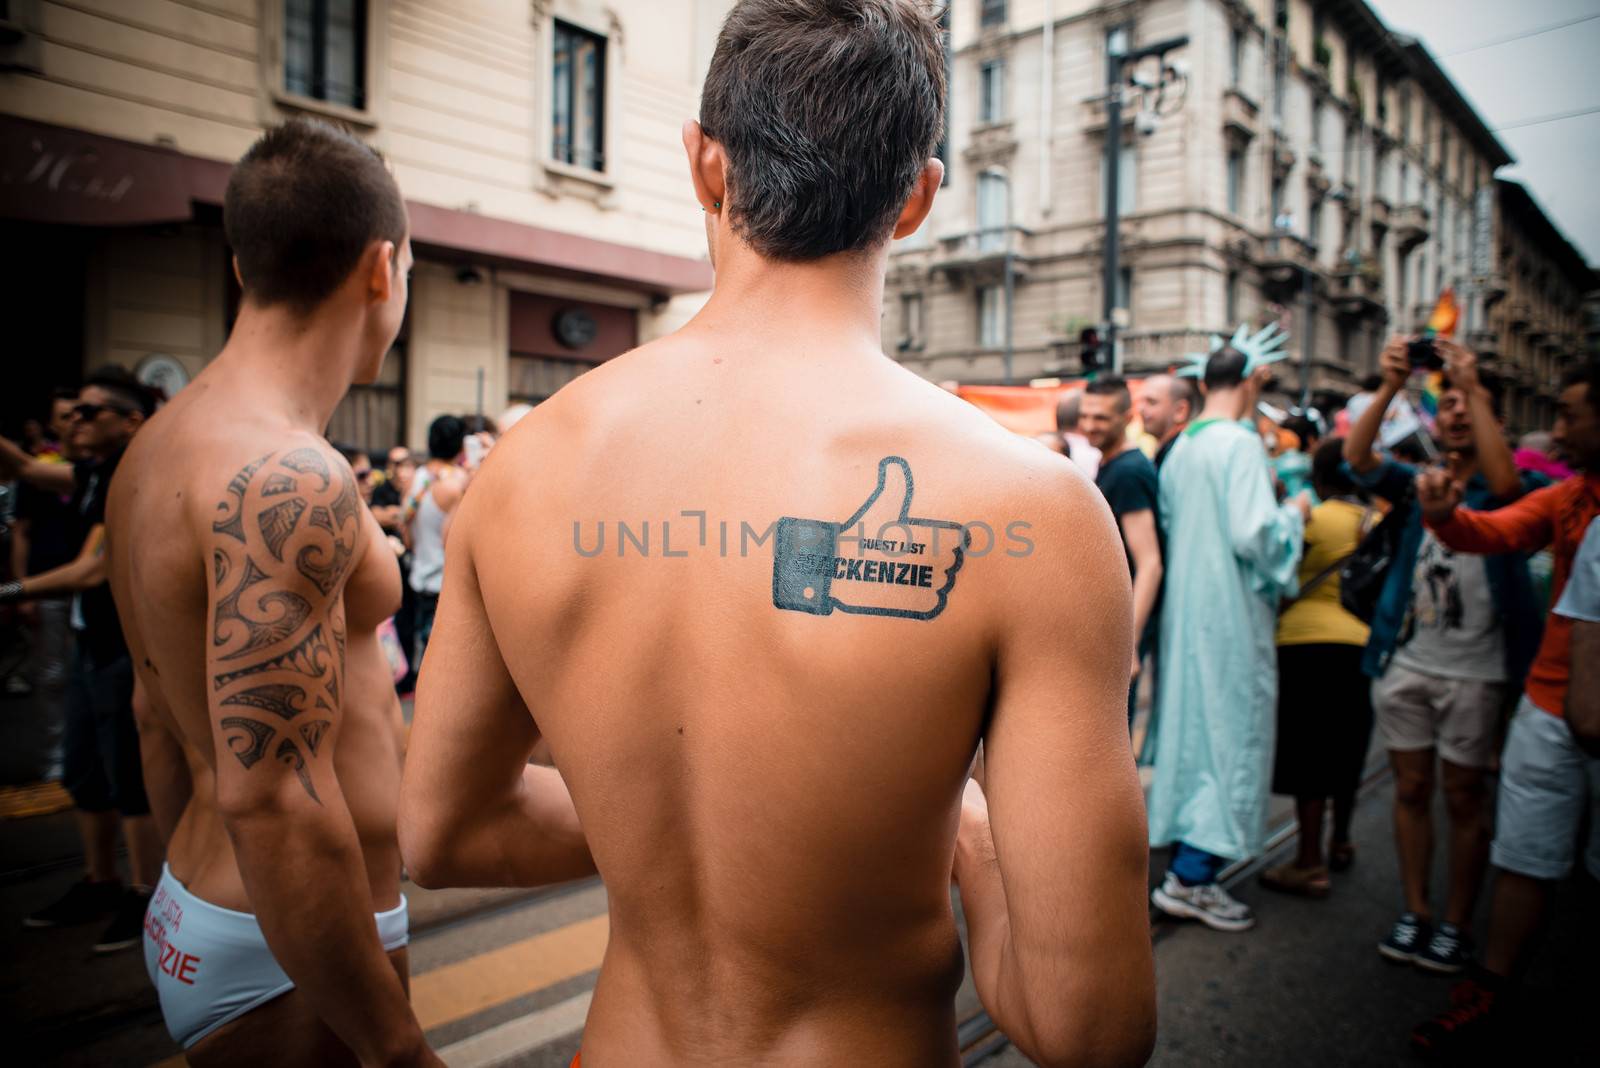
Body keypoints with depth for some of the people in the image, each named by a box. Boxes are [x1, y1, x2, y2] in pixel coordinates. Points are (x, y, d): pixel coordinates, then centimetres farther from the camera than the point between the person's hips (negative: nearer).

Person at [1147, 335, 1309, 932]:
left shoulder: (1181, 448, 10)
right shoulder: (1240, 443, -14)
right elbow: (1254, 535, -21)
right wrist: (1294, 514, -2)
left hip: (1187, 608, 8)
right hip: (1231, 614, -8)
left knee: (1192, 723, 15)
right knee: (1232, 731, -2)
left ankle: (1185, 852, 26)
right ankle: (1192, 877, 2)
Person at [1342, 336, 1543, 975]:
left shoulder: (1512, 487, 0)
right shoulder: (1418, 484, 8)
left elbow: (1504, 483, -25)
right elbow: (1357, 460, -9)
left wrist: (1473, 386, -25)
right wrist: (1390, 387, -21)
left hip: (1475, 670, -3)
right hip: (1405, 663, 3)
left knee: (1464, 797, 6)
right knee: (1411, 789, 10)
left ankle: (1456, 924, 19)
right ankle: (1415, 912, 23)